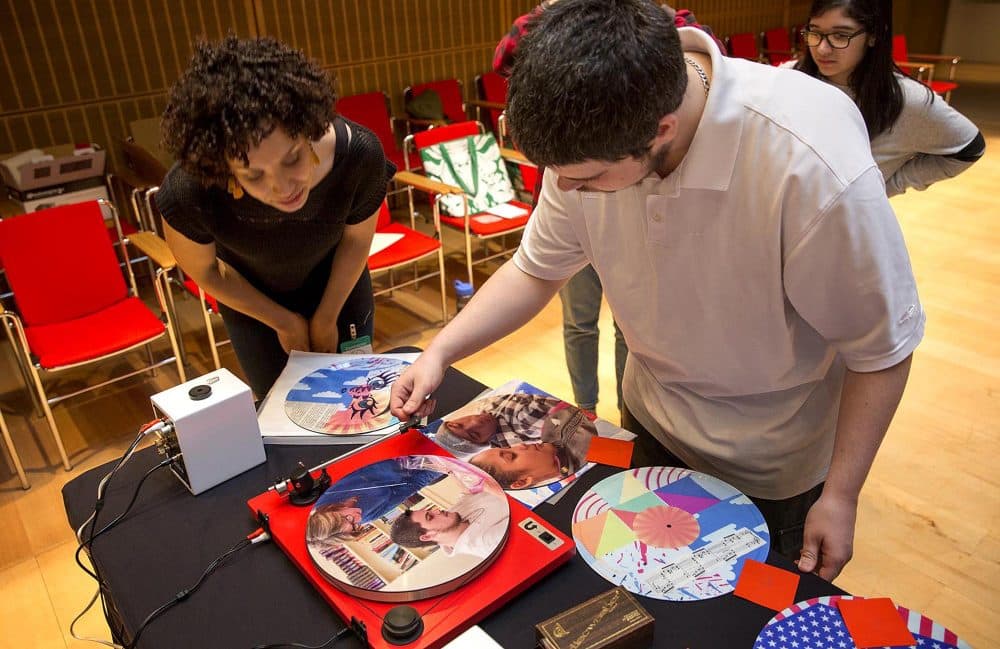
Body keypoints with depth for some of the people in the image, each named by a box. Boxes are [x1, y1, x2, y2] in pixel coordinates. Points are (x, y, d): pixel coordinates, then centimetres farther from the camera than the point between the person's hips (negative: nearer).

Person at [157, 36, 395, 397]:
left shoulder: (358, 153, -36)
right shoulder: (187, 194, -37)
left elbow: (357, 239, -15)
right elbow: (202, 271, -14)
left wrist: (327, 318, -3)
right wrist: (284, 323, -5)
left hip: (339, 288, 1)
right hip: (254, 300, 0)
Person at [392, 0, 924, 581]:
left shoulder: (815, 168, -37)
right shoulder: (595, 135, -21)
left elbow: (882, 346, -23)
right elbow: (536, 269, -7)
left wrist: (841, 495, -16)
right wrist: (441, 352, -16)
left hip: (771, 467, -4)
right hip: (652, 424, 4)